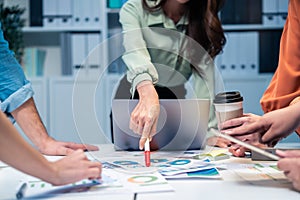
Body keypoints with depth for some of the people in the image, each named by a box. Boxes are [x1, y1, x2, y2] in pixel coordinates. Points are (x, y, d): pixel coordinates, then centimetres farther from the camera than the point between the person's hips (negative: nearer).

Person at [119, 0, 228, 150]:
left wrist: (209, 131, -27)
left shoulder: (203, 19, -10)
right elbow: (136, 53, -37)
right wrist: (147, 95, -57)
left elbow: (204, 73, -18)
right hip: (133, 101, -2)